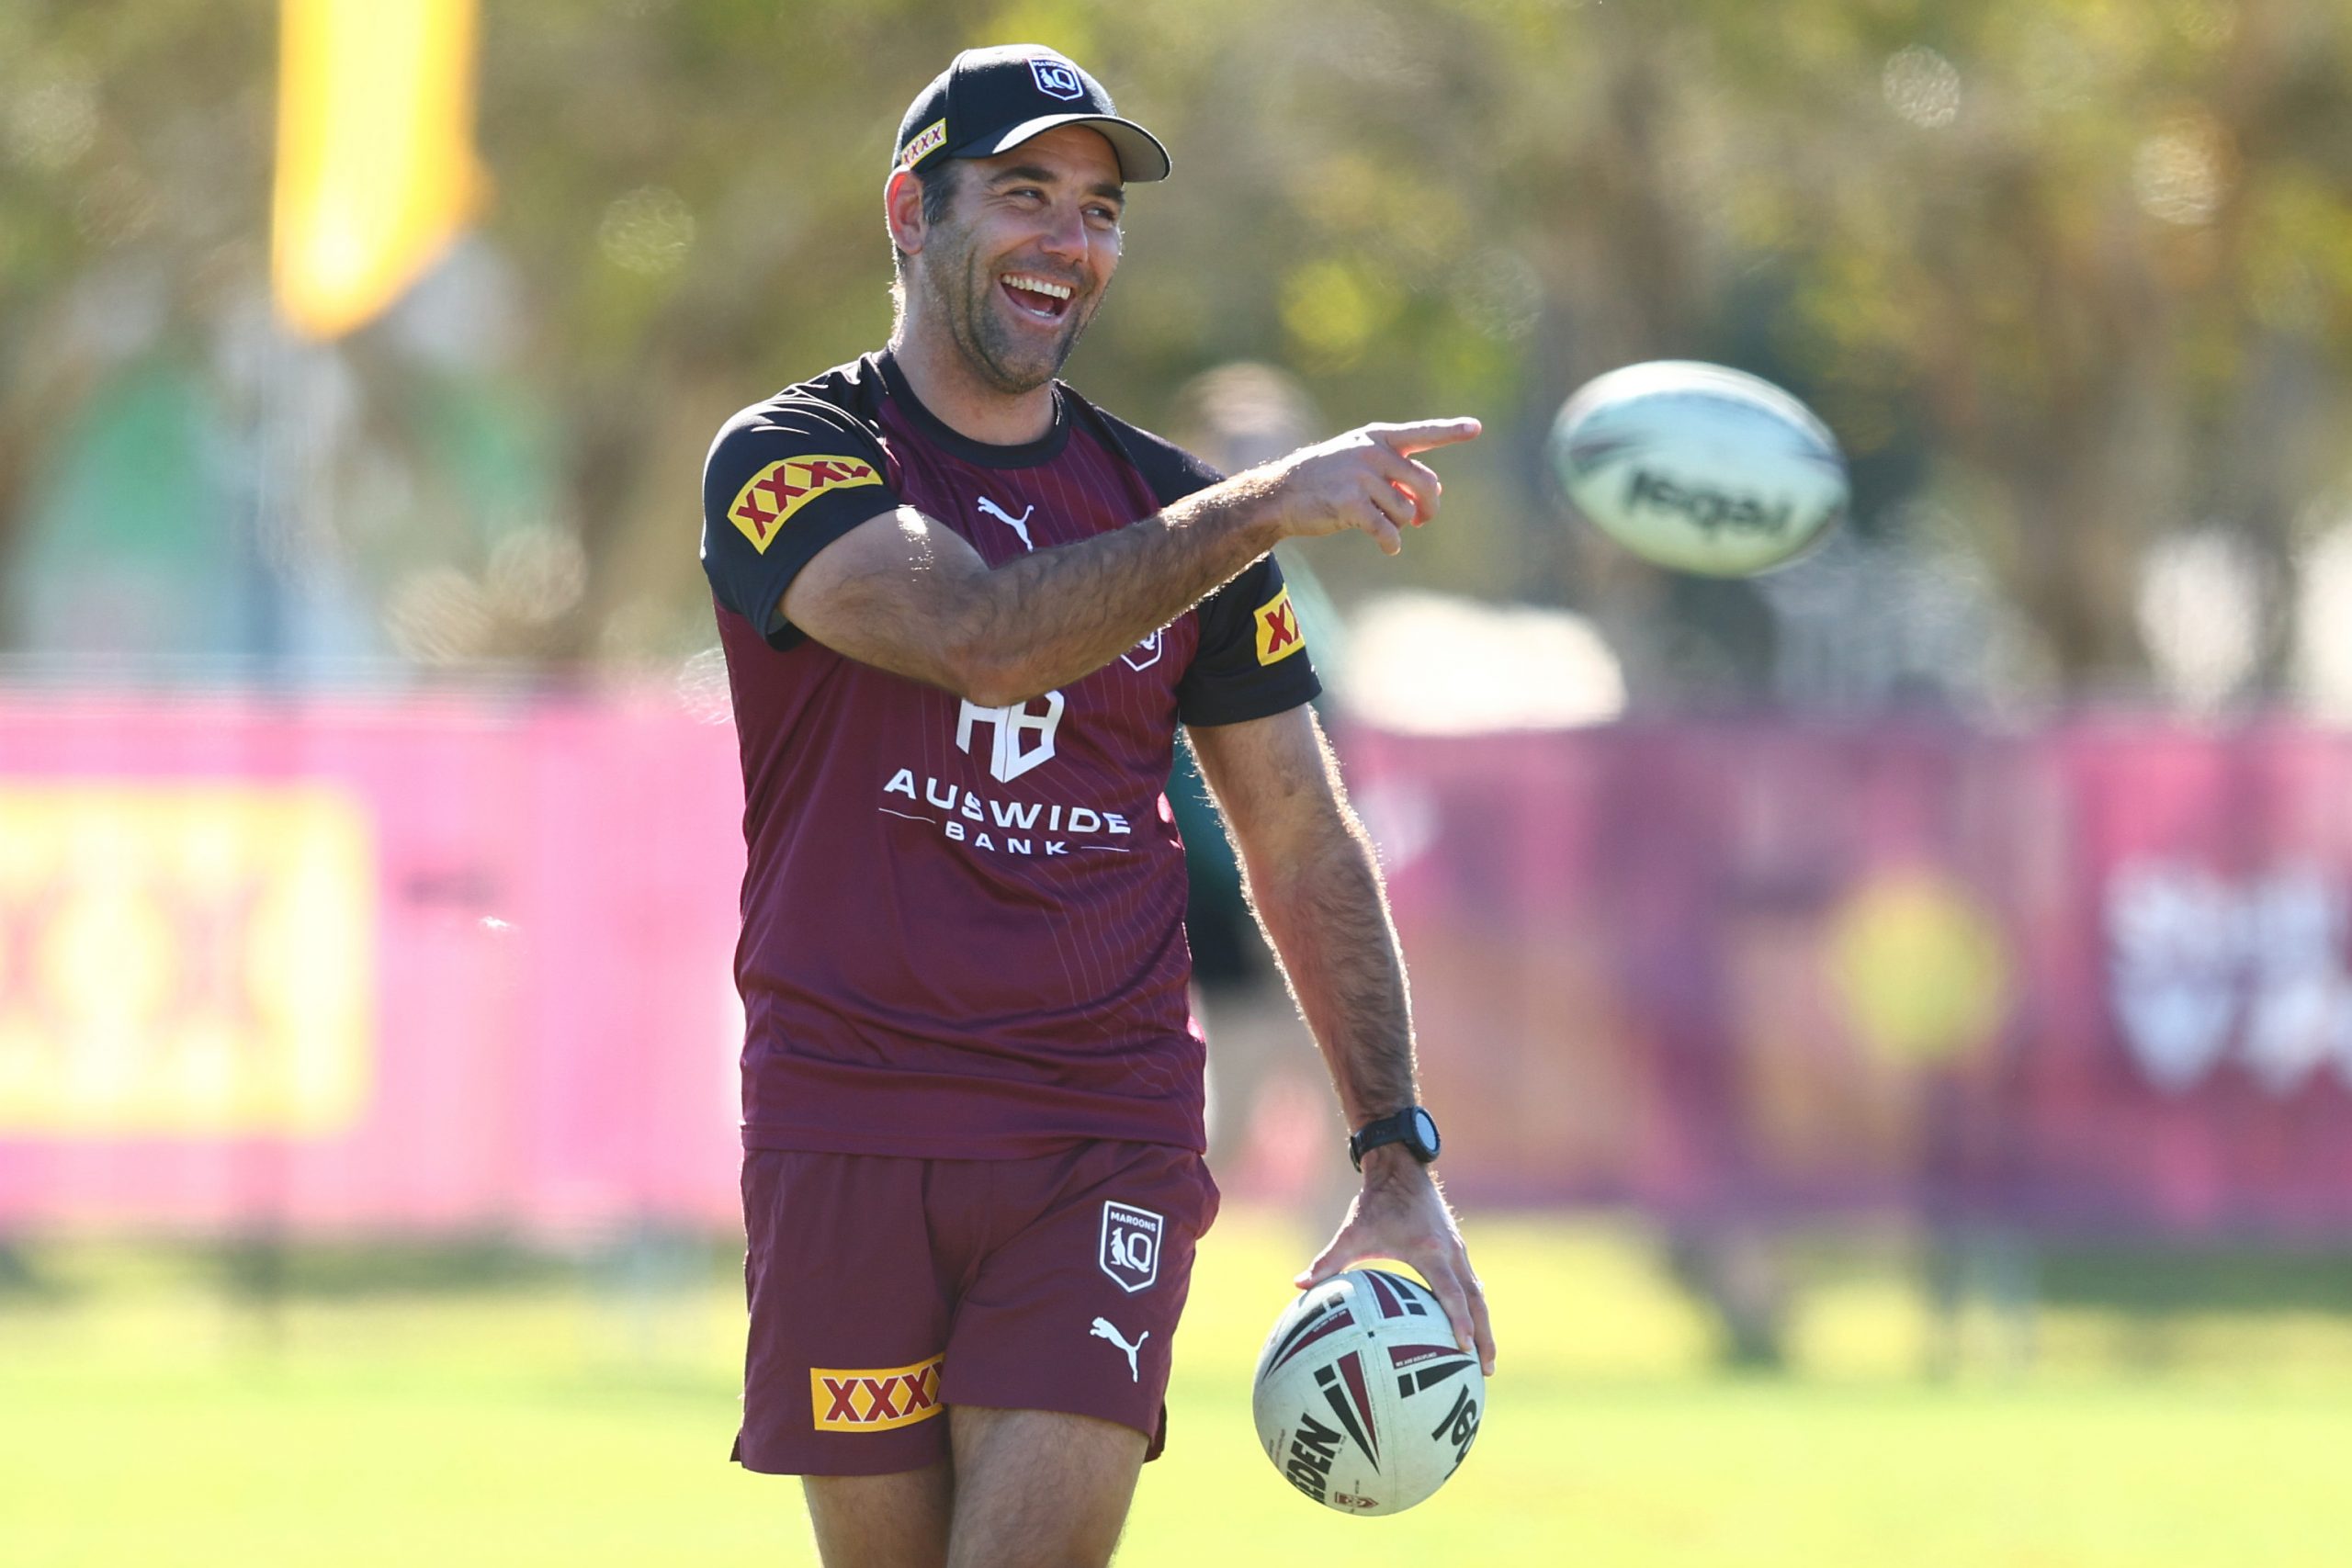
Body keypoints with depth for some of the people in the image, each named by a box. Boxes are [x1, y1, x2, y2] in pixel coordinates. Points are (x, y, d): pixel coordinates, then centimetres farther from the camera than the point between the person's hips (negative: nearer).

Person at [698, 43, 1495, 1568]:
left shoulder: (1169, 504, 10)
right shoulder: (787, 462, -1)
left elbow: (1307, 853, 12)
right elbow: (984, 635, -21)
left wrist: (1402, 1167, 3)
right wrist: (1267, 507, -26)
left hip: (1110, 1139, 1)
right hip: (848, 1135, -1)